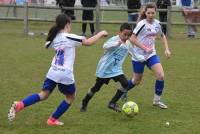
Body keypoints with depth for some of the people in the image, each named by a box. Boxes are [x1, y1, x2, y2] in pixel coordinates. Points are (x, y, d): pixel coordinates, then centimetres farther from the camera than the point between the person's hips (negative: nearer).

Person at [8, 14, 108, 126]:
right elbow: (88, 42, -15)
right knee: (71, 97, 18)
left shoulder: (55, 38, 8)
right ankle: (53, 120, 19)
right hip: (65, 74, -6)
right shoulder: (69, 37, -12)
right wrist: (101, 34, -2)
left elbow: (47, 45, 32)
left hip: (53, 72, 6)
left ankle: (19, 105, -11)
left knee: (44, 95, 12)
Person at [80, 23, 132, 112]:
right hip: (105, 68, -5)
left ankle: (112, 103, -1)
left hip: (116, 69, 5)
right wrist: (118, 43, -57)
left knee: (125, 84, -15)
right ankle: (84, 103, 29)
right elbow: (106, 46, -42)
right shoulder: (114, 39, -20)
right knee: (96, 87, 5)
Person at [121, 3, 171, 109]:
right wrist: (145, 48, -25)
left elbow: (162, 36, 19)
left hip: (151, 54, 5)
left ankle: (157, 100, 4)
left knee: (161, 76, -12)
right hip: (139, 56, -5)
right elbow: (132, 39, -21)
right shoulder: (142, 24, -18)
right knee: (137, 81, 7)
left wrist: (166, 49, 7)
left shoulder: (156, 24, 1)